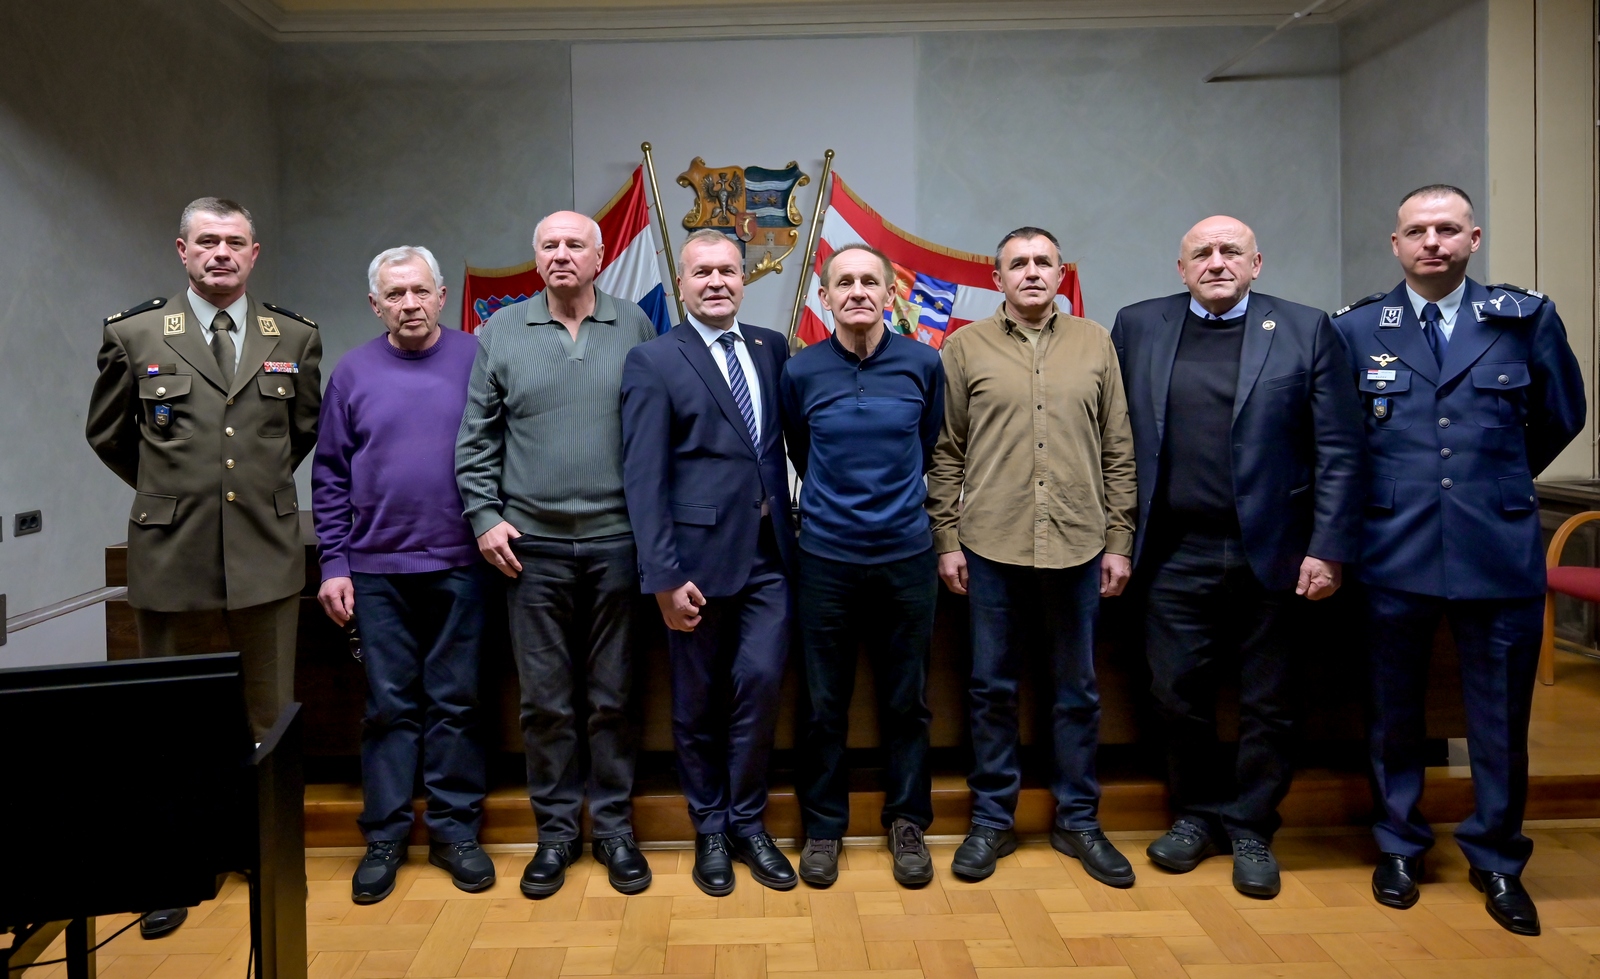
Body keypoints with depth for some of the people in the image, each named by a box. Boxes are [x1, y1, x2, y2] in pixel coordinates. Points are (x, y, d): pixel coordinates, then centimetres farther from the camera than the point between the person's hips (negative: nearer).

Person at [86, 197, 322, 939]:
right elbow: (107, 433, 14)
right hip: (171, 558, 0)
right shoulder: (134, 335, 2)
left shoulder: (294, 338, 5)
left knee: (269, 723, 9)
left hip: (266, 556, 1)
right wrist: (172, 490, 15)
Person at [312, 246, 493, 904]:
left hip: (458, 564, -1)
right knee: (389, 704, 8)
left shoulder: (475, 361, 1)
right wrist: (334, 564, 1)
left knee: (455, 701, 6)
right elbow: (330, 476, 6)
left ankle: (454, 829, 18)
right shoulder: (354, 372, 5)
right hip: (377, 569, 1)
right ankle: (385, 835, 19)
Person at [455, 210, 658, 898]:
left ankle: (614, 828, 22)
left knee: (613, 697, 9)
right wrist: (485, 516, -2)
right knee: (545, 700, 8)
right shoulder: (500, 333, 6)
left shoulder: (635, 327, 4)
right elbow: (476, 439, 7)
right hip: (531, 545, 1)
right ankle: (555, 832, 23)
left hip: (616, 541, 0)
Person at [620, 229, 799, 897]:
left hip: (769, 551, 3)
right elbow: (644, 478, -8)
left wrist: (792, 526, 5)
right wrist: (664, 576, -13)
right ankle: (710, 830, 26)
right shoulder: (654, 361, -4)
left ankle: (747, 822, 21)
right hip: (700, 553, -3)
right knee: (699, 699, 8)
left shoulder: (772, 348, 9)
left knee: (761, 682, 1)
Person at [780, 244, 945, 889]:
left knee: (907, 700, 11)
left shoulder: (923, 363, -1)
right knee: (824, 703, 8)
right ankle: (823, 826, 25)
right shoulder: (800, 371, -2)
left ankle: (907, 821, 28)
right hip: (826, 558, 0)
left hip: (907, 556, 1)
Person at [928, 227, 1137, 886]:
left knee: (1077, 691, 11)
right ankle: (992, 820, 23)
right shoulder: (966, 348, 3)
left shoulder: (1095, 344, 7)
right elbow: (947, 453, 3)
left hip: (1078, 546, 2)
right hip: (992, 547, -1)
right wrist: (947, 541, -1)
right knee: (992, 689, 9)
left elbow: (1118, 451, 7)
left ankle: (1078, 821, 26)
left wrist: (1119, 540, 3)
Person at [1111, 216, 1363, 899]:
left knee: (1266, 703, 10)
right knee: (1177, 691, 8)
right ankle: (1200, 813, 31)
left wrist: (1329, 549, -9)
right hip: (1176, 552, 1)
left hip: (1269, 552, -1)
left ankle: (1251, 830, 28)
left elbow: (1338, 450, -3)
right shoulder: (1137, 327, 5)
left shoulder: (1306, 330, 1)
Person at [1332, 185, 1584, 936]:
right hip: (1394, 552, 0)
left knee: (1501, 720, 9)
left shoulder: (1526, 318, 2)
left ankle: (1497, 863, 27)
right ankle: (1399, 847, 30)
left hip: (1501, 550, 0)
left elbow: (1561, 417, 15)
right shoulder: (1356, 328, 1)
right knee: (1396, 713, 12)